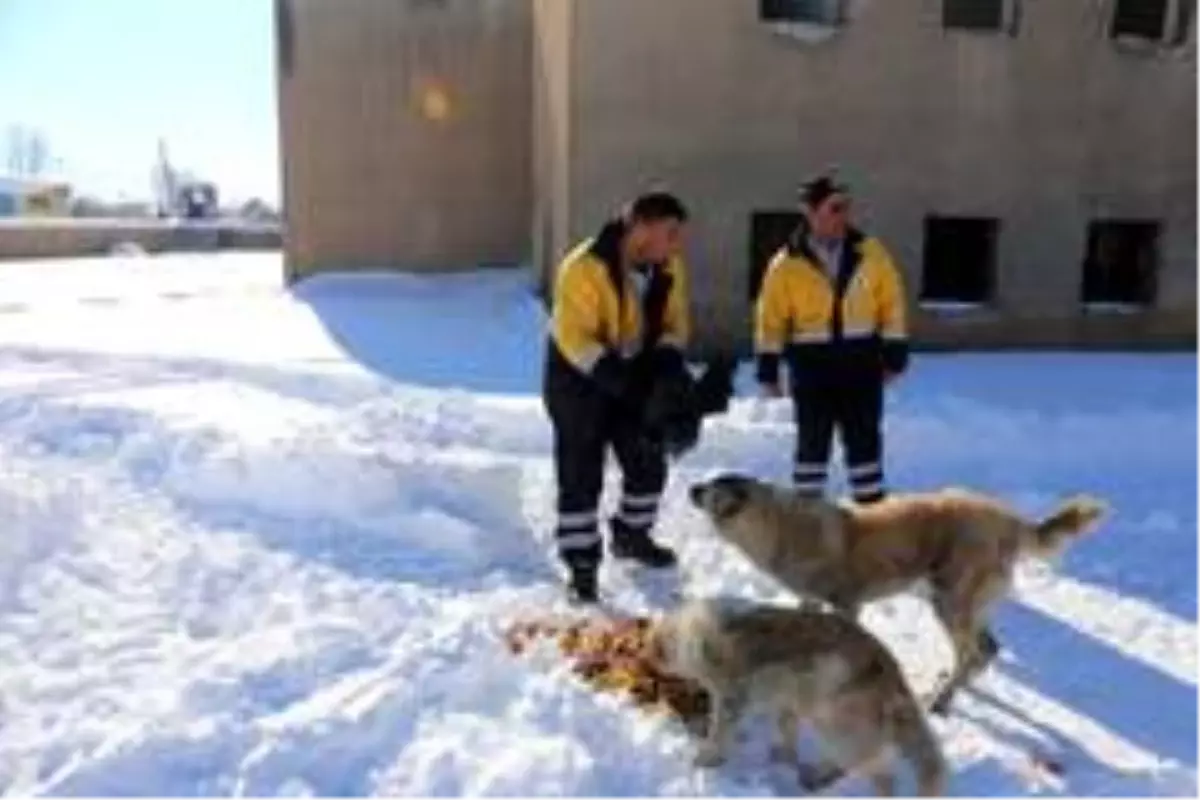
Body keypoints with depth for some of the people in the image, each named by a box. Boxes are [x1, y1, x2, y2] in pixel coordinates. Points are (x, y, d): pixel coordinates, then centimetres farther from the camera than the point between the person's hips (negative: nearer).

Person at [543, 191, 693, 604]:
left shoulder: (669, 267, -8)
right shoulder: (585, 267, -28)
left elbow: (674, 323, 2)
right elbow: (574, 337, -28)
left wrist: (667, 365, -17)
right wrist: (616, 378, -35)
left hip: (636, 377, 6)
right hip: (579, 381, -6)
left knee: (649, 463, 14)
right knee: (581, 475, -3)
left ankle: (631, 535, 38)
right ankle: (581, 565, 9)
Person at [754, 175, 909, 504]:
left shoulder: (870, 252, 0)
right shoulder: (786, 264, -6)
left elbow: (892, 301, 4)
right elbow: (771, 318, -2)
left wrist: (895, 353, 1)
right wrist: (768, 369, -3)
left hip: (862, 364, 2)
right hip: (812, 368, -1)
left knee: (865, 440, 10)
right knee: (812, 443, 8)